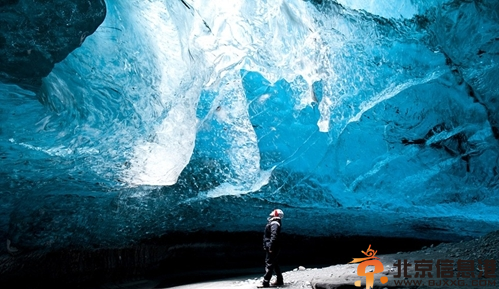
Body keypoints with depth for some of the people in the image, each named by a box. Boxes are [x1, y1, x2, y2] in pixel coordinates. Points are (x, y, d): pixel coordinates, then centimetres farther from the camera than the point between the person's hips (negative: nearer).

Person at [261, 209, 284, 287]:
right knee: (275, 264, 17)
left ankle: (266, 283, -9)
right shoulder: (274, 223, 17)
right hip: (272, 248, 11)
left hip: (272, 248, -11)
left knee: (269, 264, -10)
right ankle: (280, 280, 25)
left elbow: (274, 236, -27)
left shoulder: (274, 223, -15)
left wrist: (271, 247, -27)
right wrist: (266, 246, 19)